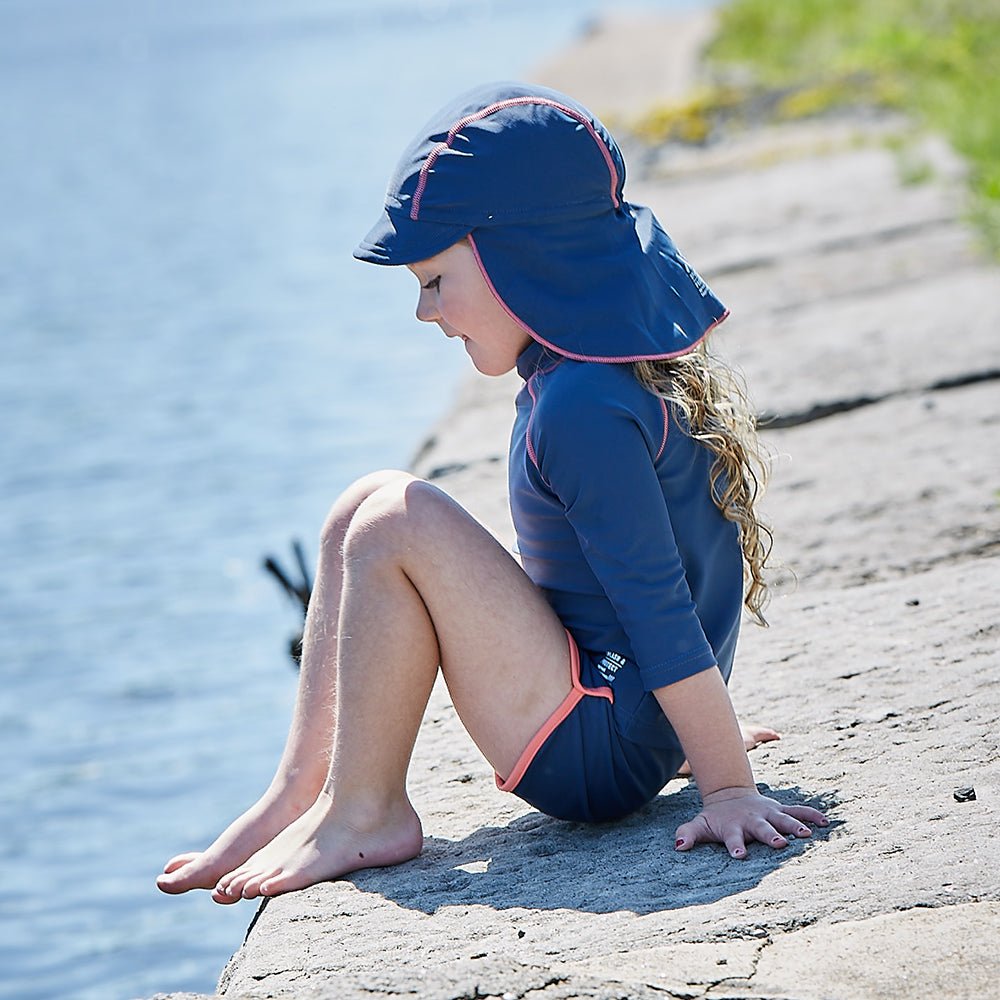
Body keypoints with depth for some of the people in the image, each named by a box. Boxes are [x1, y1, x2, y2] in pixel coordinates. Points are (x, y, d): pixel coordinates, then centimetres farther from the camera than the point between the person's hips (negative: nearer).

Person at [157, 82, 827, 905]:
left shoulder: (581, 409, -23)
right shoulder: (622, 361, 10)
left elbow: (661, 614, -24)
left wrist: (729, 788, -22)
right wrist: (700, 736, 26)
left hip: (601, 756, -11)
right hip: (619, 732, 11)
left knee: (396, 523, -19)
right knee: (360, 511, 8)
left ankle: (362, 813, -9)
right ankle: (300, 790, 5)